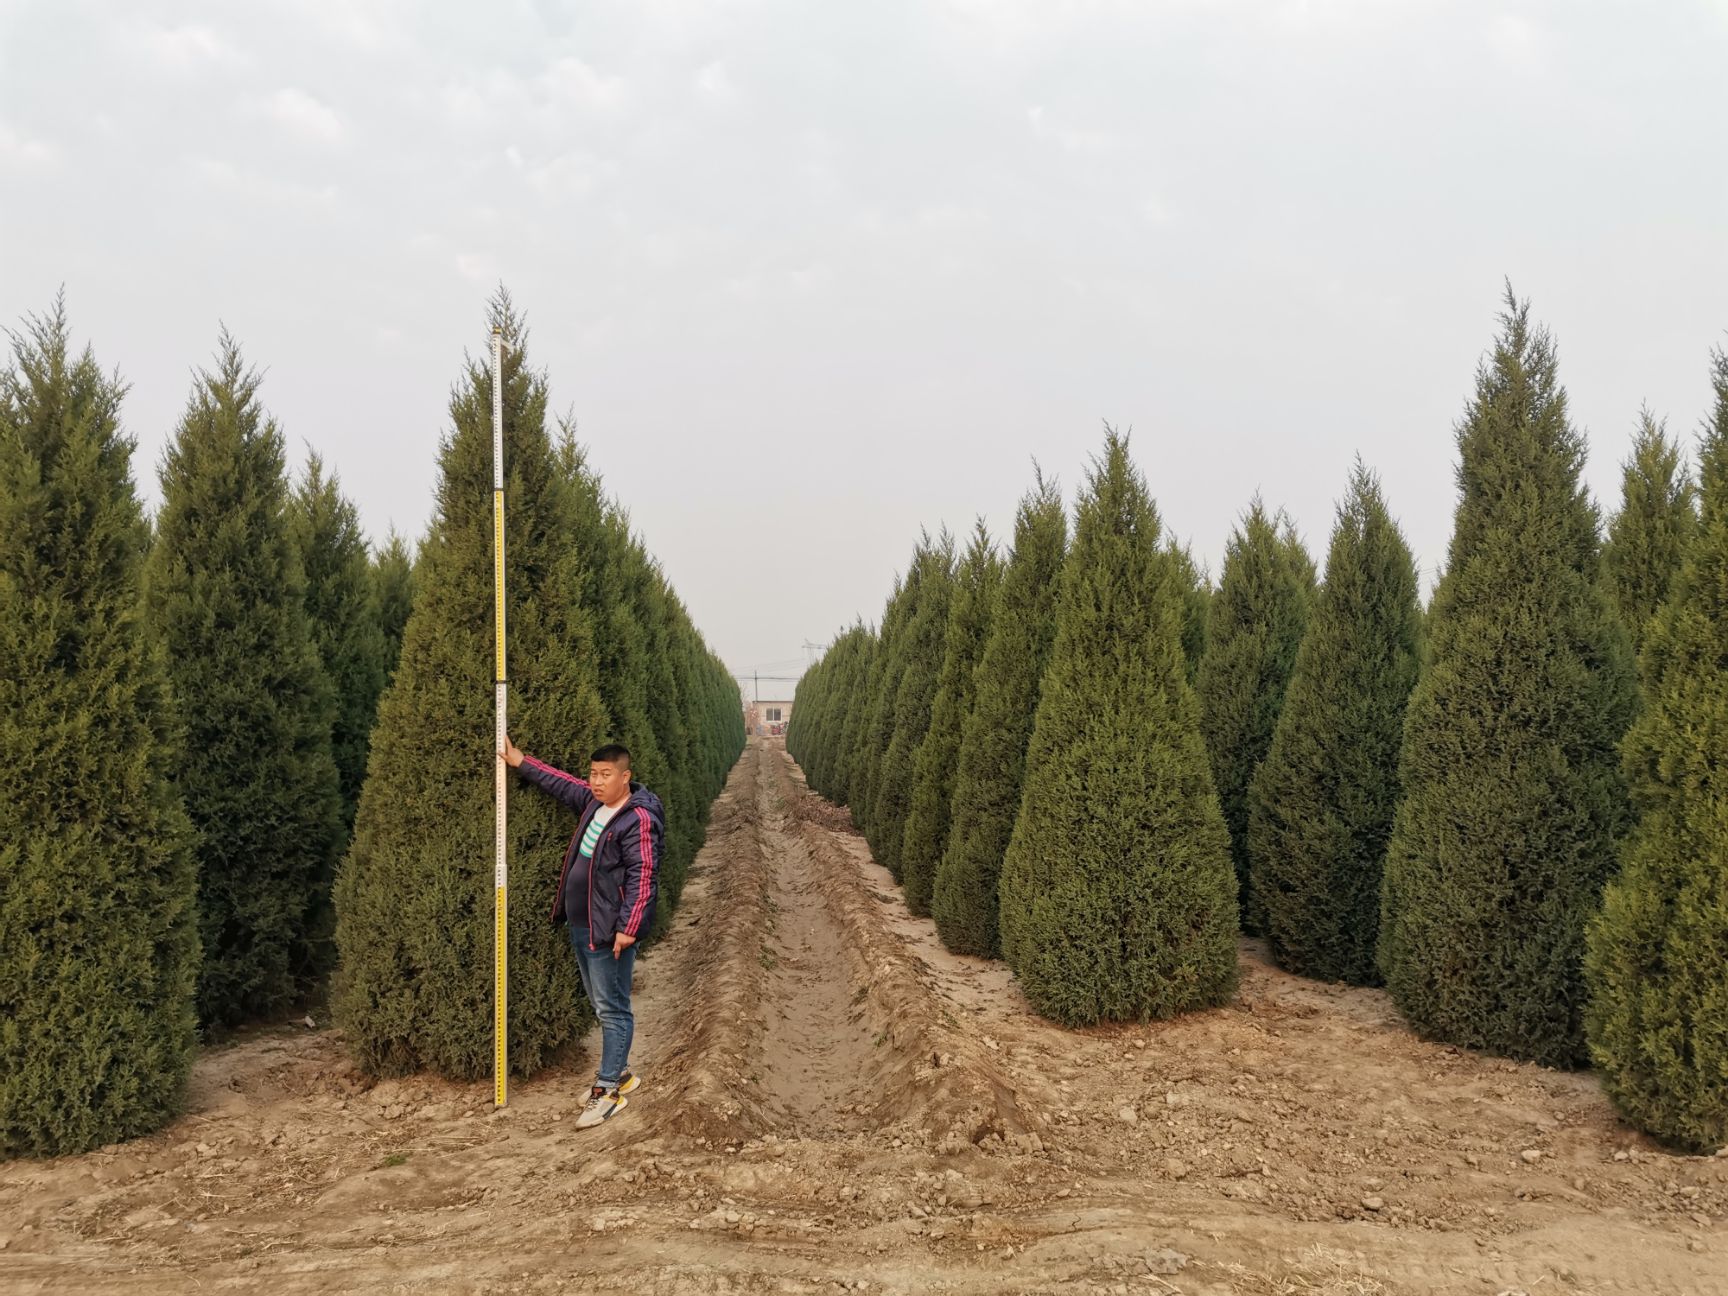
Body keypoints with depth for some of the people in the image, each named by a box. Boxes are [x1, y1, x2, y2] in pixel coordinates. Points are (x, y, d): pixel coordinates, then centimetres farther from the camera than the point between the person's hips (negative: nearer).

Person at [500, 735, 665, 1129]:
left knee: (613, 1008, -2)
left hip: (609, 930, -9)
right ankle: (619, 1072, 30)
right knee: (602, 1004, 18)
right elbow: (561, 783, 24)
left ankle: (608, 1091, 3)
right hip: (581, 924, 9)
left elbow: (642, 877, -22)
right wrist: (521, 763, 27)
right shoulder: (593, 801, 7)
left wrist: (628, 927, -25)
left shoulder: (639, 819, -19)